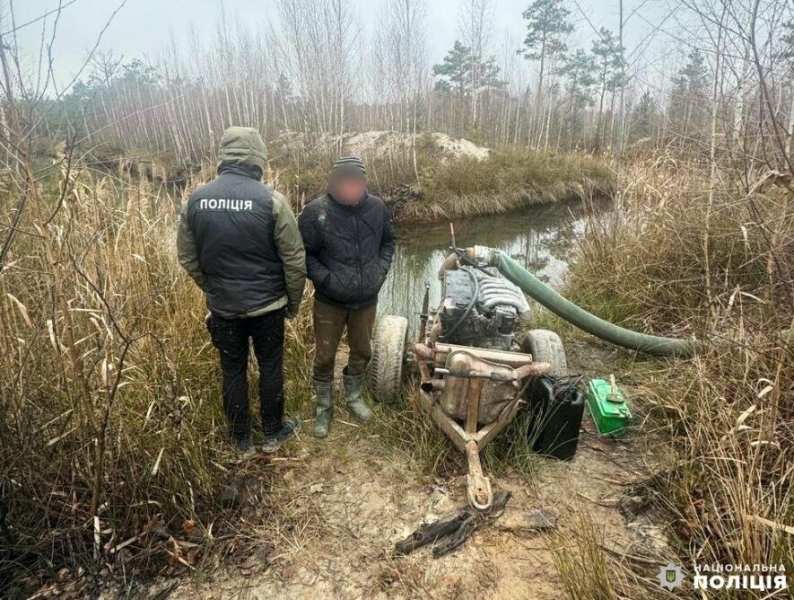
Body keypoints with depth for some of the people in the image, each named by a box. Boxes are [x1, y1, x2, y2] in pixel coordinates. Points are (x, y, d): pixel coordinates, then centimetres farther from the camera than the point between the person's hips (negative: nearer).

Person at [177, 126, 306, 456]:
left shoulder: (196, 199, -4)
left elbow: (188, 258, 5)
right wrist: (293, 302, 2)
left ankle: (241, 440, 33)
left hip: (222, 306, 3)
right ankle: (273, 433, 33)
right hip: (266, 305, -3)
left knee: (233, 371, 17)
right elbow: (295, 260, -12)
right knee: (270, 367, 16)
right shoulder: (271, 200, -16)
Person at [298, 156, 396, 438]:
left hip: (367, 299, 3)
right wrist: (326, 279, -18)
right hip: (329, 301, -3)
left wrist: (381, 269, -3)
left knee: (362, 352, 19)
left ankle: (354, 397, 44)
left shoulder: (377, 207, -6)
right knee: (324, 356, 10)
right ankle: (324, 407, 32)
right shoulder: (316, 211, -17)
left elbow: (388, 242, 10)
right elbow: (304, 255, -9)